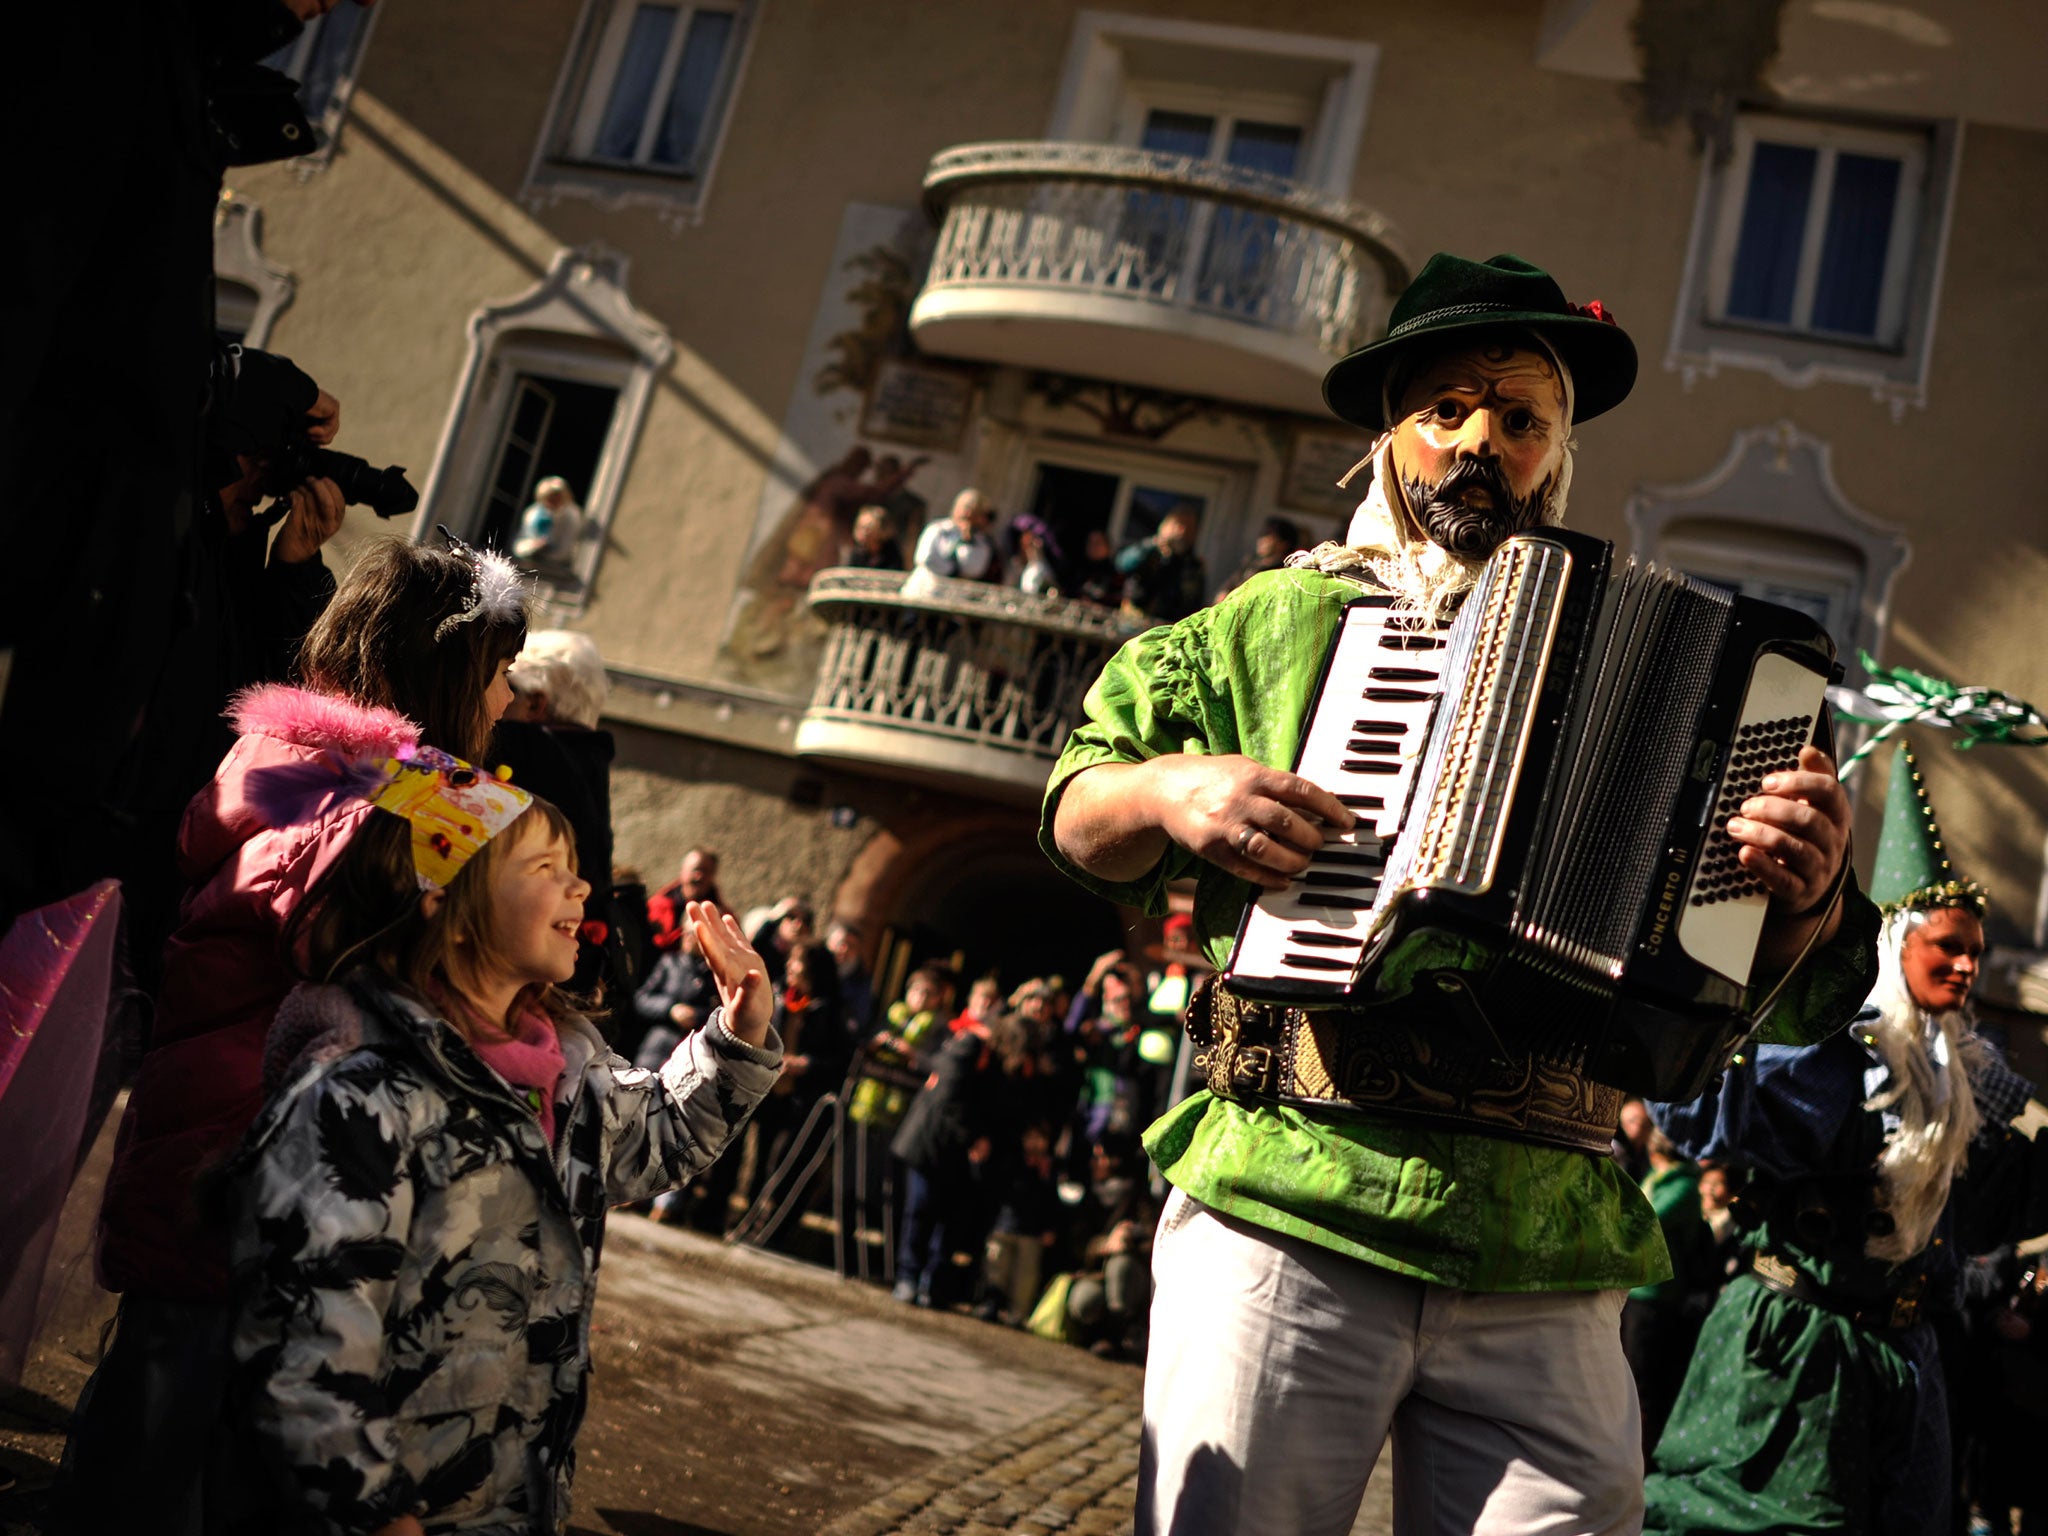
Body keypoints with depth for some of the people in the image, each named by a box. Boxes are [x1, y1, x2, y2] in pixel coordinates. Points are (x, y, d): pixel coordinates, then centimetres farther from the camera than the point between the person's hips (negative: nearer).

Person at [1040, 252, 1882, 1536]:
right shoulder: (1283, 618, 13)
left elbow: (1787, 999, 13)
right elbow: (1074, 812, 14)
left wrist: (1807, 895, -10)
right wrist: (1166, 790, -8)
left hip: (1548, 1259, 1)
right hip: (1284, 1213, -1)